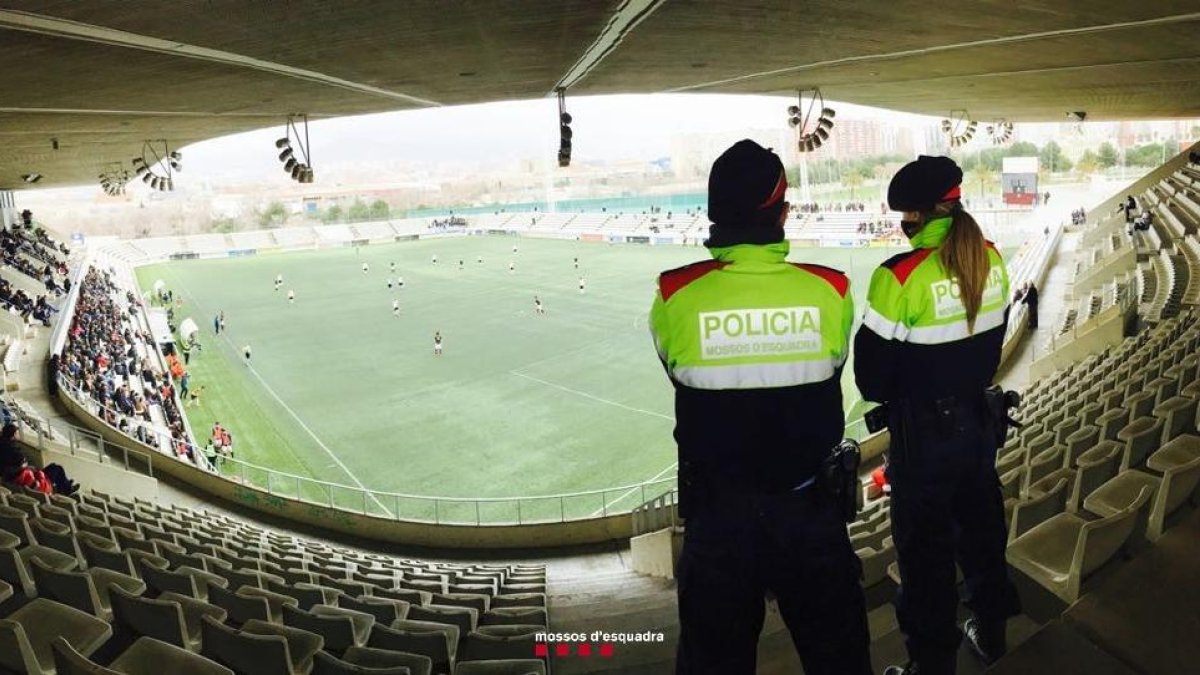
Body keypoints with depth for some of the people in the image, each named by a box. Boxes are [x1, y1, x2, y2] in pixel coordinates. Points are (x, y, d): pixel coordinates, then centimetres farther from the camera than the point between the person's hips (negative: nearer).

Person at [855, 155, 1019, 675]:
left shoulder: (900, 276, -24)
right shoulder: (990, 259, -3)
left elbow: (872, 376, -18)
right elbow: (992, 344, 9)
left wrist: (887, 394, 4)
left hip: (923, 434, -7)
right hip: (978, 421, 7)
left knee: (926, 549, 9)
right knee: (981, 526, 24)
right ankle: (990, 631, 45)